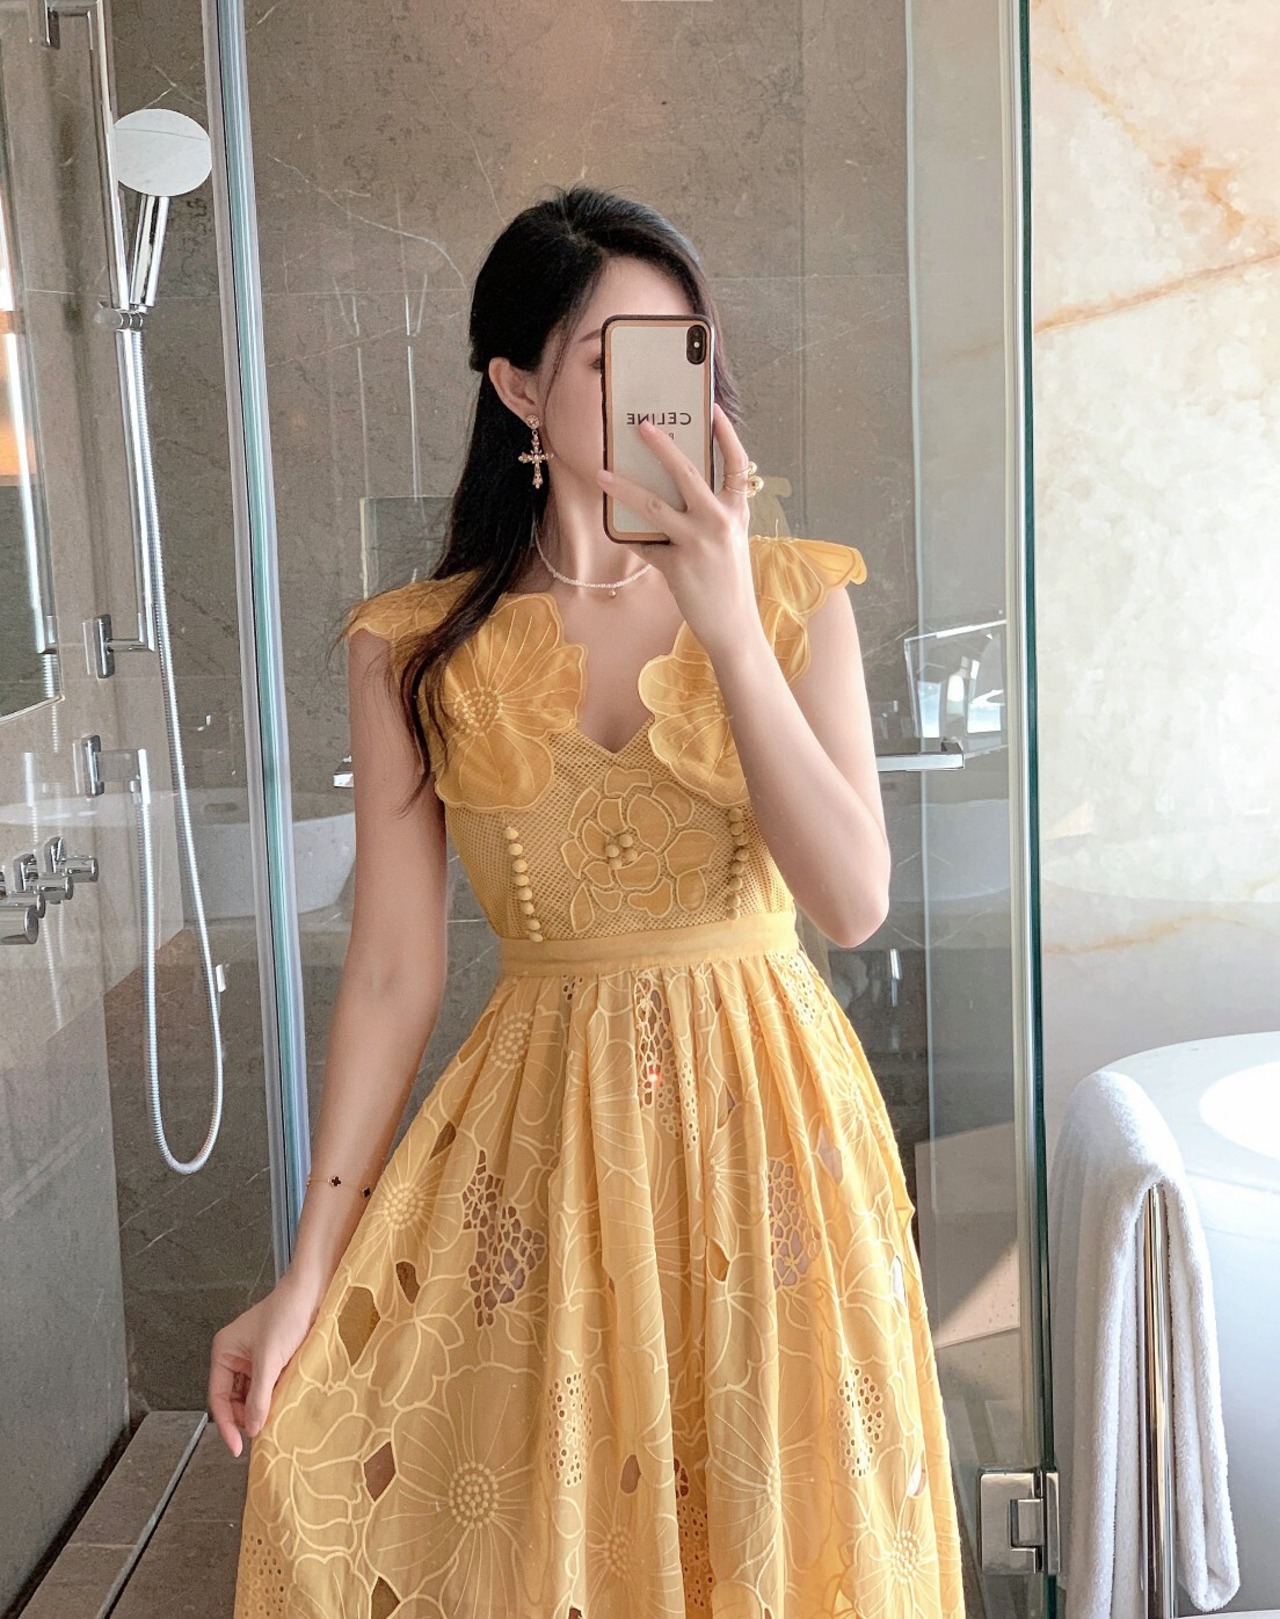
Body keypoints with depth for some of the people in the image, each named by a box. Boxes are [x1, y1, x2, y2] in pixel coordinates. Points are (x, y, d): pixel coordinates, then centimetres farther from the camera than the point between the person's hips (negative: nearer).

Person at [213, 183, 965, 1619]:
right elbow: (392, 974, -3)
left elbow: (854, 900, -13)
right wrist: (310, 1272, -6)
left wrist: (728, 625, -21)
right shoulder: (418, 650, -4)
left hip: (769, 1120, 1)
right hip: (541, 1136, 0)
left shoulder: (795, 595, -3)